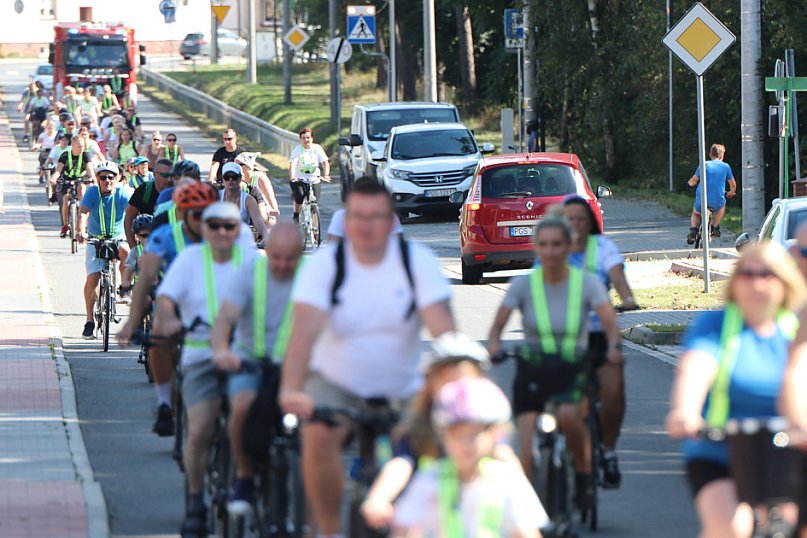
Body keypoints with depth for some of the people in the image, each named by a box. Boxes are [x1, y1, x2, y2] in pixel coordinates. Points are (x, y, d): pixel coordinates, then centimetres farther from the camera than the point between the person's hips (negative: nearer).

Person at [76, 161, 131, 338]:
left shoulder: (123, 193, -12)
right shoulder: (93, 192, -12)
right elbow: (83, 211, -26)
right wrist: (80, 230, -45)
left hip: (118, 237, 0)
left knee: (125, 251, -35)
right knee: (92, 278, -13)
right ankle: (90, 320, -1)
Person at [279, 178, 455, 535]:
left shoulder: (418, 261, -11)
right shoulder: (325, 263, -13)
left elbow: (443, 329, -22)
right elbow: (304, 331, -26)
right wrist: (290, 390, -43)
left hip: (402, 389, 2)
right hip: (335, 382, -2)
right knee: (318, 435, -30)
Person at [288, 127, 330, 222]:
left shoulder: (317, 148, -4)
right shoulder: (297, 150, -9)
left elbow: (325, 162, -12)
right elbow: (292, 164, -21)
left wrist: (326, 175, -31)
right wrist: (292, 176, -40)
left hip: (314, 180, 2)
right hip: (299, 179, -2)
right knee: (300, 196, -27)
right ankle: (296, 214, -1)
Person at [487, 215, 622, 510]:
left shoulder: (587, 283, -1)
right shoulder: (524, 285, 0)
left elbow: (609, 320, -11)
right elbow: (498, 323, -7)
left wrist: (614, 347, -33)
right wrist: (494, 344, -30)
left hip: (573, 371, -1)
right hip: (533, 371, 1)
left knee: (569, 415, -33)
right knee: (528, 453, -13)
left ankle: (584, 474, -8)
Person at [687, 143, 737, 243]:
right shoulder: (725, 167, 3)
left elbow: (694, 181, 3)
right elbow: (733, 185, 11)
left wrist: (690, 183, 27)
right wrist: (731, 193, 34)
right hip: (717, 202, 0)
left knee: (696, 214, 29)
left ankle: (693, 229, 2)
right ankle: (715, 227, 28)